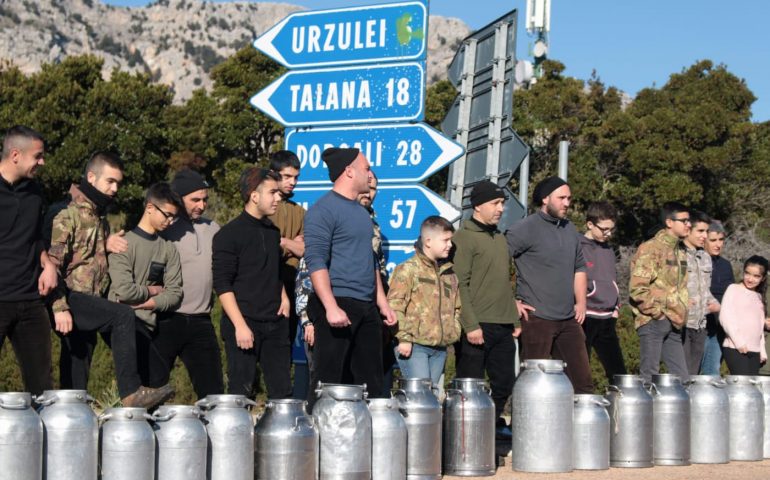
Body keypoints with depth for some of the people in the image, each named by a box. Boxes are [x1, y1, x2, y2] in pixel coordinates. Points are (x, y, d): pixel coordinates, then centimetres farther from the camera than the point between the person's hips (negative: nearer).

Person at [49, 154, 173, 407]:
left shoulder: (100, 217, 18)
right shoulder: (68, 215, -9)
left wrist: (107, 245, 9)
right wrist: (59, 307, -25)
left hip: (93, 303, 8)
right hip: (72, 300, -8)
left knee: (78, 381, 7)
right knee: (123, 315, -27)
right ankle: (131, 392, -27)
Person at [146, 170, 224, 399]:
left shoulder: (212, 229, 12)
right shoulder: (163, 228, -5)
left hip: (201, 321, 5)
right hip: (166, 320, -5)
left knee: (213, 391, 5)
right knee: (153, 386, -1)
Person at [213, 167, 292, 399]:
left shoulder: (272, 231, 14)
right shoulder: (229, 234, -7)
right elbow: (222, 285, -12)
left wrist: (283, 296, 7)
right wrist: (240, 326, -18)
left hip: (275, 323, 6)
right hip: (244, 324, -6)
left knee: (283, 392, 5)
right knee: (242, 393, -3)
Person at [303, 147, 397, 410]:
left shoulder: (361, 211, 18)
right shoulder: (323, 210, -9)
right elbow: (316, 261, -17)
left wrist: (382, 301, 20)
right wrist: (331, 307, -24)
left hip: (367, 308, 9)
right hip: (338, 306, -9)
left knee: (371, 382, 10)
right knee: (328, 381, -4)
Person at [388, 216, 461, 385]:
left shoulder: (450, 272, 16)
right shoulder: (408, 269, -6)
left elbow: (456, 307, 25)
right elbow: (394, 306, -11)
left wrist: (455, 330, 10)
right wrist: (403, 338, -15)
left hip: (440, 348, 6)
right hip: (414, 346, -6)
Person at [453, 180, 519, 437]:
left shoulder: (499, 238, 18)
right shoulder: (464, 237, -7)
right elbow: (460, 285, -13)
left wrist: (515, 319, 19)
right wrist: (470, 325, -19)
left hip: (503, 326, 8)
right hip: (477, 326, -8)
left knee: (504, 382, 12)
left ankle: (495, 423, 25)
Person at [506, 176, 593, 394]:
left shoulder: (569, 230, 15)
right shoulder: (526, 229, -8)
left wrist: (581, 302, 13)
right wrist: (512, 301, -13)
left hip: (569, 319, 7)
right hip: (537, 318, -7)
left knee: (583, 381, 7)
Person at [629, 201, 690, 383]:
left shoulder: (680, 251, 16)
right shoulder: (651, 249, -10)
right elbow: (637, 288, -16)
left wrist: (681, 312, 14)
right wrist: (657, 312, -14)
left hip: (673, 323, 8)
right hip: (653, 322, -8)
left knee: (682, 377, 6)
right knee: (649, 375, -6)